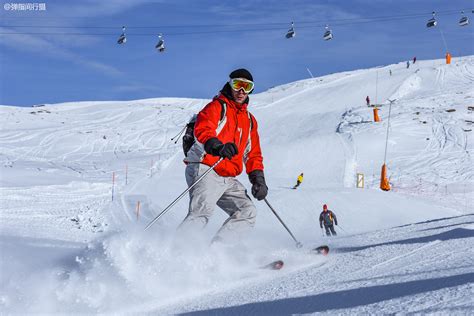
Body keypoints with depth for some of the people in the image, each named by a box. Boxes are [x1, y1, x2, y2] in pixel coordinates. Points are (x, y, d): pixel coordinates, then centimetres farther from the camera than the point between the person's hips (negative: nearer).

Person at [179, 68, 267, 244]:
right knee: (201, 213, -26)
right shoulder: (216, 106, 2)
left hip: (228, 179, 8)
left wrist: (258, 179, 10)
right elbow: (202, 129, -18)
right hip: (206, 170, -7)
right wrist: (218, 146, -38)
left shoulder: (249, 120, 24)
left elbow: (253, 154, 26)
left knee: (248, 212, -5)